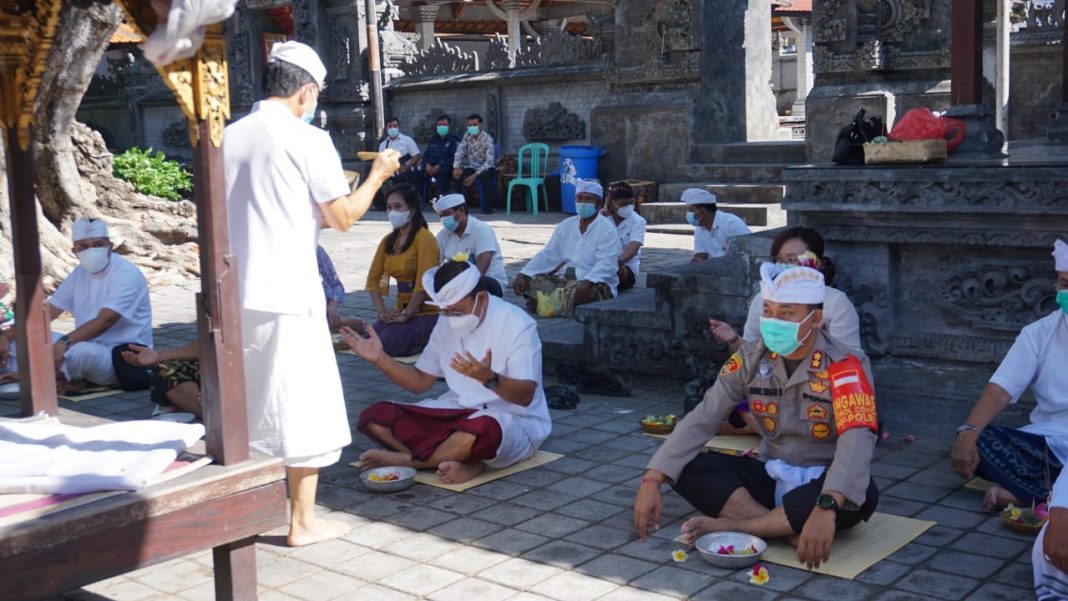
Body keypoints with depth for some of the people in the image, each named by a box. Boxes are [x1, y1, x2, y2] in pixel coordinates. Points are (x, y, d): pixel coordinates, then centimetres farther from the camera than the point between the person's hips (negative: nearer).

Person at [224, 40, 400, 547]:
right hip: (287, 292, -6)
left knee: (248, 404, 18)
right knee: (302, 406, 3)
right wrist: (377, 175, 8)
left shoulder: (230, 137, 9)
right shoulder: (308, 140, -9)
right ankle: (303, 522, 10)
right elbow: (343, 217, -7)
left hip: (236, 291, 6)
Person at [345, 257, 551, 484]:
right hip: (457, 413, 6)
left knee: (482, 430, -44)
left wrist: (489, 378, -39)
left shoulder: (517, 324, -12)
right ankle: (463, 460, -24)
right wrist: (380, 359, -1)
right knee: (376, 417, -12)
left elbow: (525, 396, -19)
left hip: (512, 420, -6)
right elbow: (420, 382, 14)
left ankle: (404, 458, -18)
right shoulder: (447, 325, 7)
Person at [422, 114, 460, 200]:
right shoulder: (433, 139, 21)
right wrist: (427, 164, -5)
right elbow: (426, 155, 19)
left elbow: (454, 158, -10)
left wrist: (439, 166, -19)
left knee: (442, 171, -39)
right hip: (432, 167, 5)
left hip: (447, 168, -5)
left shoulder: (454, 140, 2)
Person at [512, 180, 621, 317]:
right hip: (566, 279, 6)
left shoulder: (607, 229, -7)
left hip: (596, 284, -6)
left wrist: (588, 282, -39)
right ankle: (561, 302, -27)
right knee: (531, 280, -16)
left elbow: (606, 263, -20)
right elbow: (547, 255, 9)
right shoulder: (566, 226, 13)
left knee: (573, 289, -38)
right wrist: (523, 274, -7)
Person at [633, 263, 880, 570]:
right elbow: (702, 418, -9)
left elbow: (857, 439, -34)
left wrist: (826, 507, -52)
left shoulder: (845, 366, -19)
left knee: (863, 493, -38)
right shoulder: (751, 357, -6)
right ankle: (794, 534, -29)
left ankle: (730, 526, -27)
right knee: (688, 467, -18)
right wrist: (652, 480, -20)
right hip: (772, 477, 4)